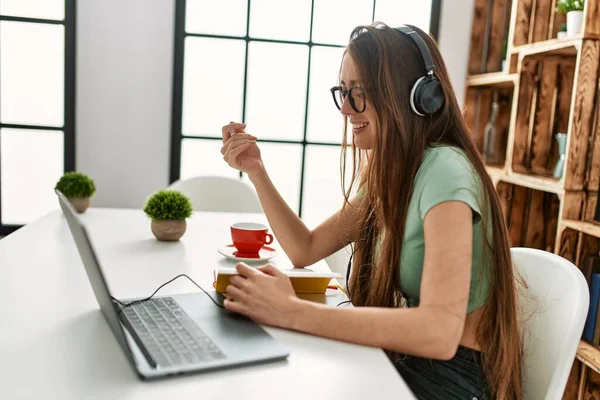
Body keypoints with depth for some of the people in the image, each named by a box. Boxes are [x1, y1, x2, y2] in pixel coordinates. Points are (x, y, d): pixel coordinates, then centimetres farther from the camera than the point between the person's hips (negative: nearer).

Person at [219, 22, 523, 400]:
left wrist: (292, 311, -35)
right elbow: (305, 250, 7)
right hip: (407, 357, 7)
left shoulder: (444, 172, -24)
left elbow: (440, 331, -35)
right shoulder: (387, 172, 4)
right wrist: (256, 170, -3)